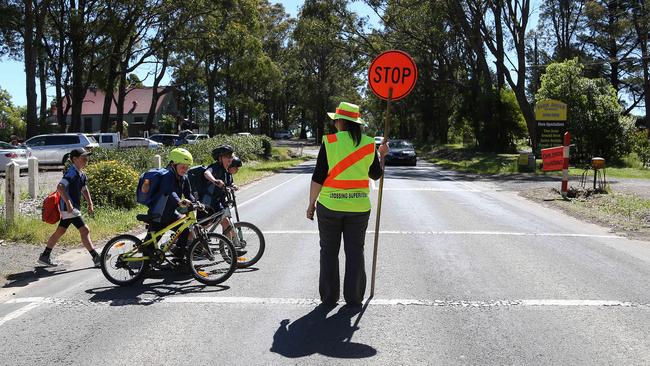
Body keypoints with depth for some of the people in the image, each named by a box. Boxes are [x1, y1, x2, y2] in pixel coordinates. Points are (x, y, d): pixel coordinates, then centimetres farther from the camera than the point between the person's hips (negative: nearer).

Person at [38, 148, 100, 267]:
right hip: (69, 207, -11)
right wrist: (68, 203, -31)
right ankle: (96, 258, -10)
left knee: (60, 231, 16)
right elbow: (60, 187, -28)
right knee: (85, 230, -11)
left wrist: (90, 204, 14)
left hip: (75, 207, 11)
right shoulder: (72, 172, -17)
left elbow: (84, 189, 24)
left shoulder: (81, 174, 13)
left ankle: (45, 256, 24)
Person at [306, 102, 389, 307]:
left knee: (329, 251, 9)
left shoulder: (329, 142, -8)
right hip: (359, 207, 2)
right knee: (355, 252, 10)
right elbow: (376, 175, 12)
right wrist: (382, 156, 28)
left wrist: (311, 204, 1)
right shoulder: (369, 144, 0)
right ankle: (354, 297, 12)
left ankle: (329, 297, 13)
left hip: (329, 205, -2)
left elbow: (318, 177, -8)